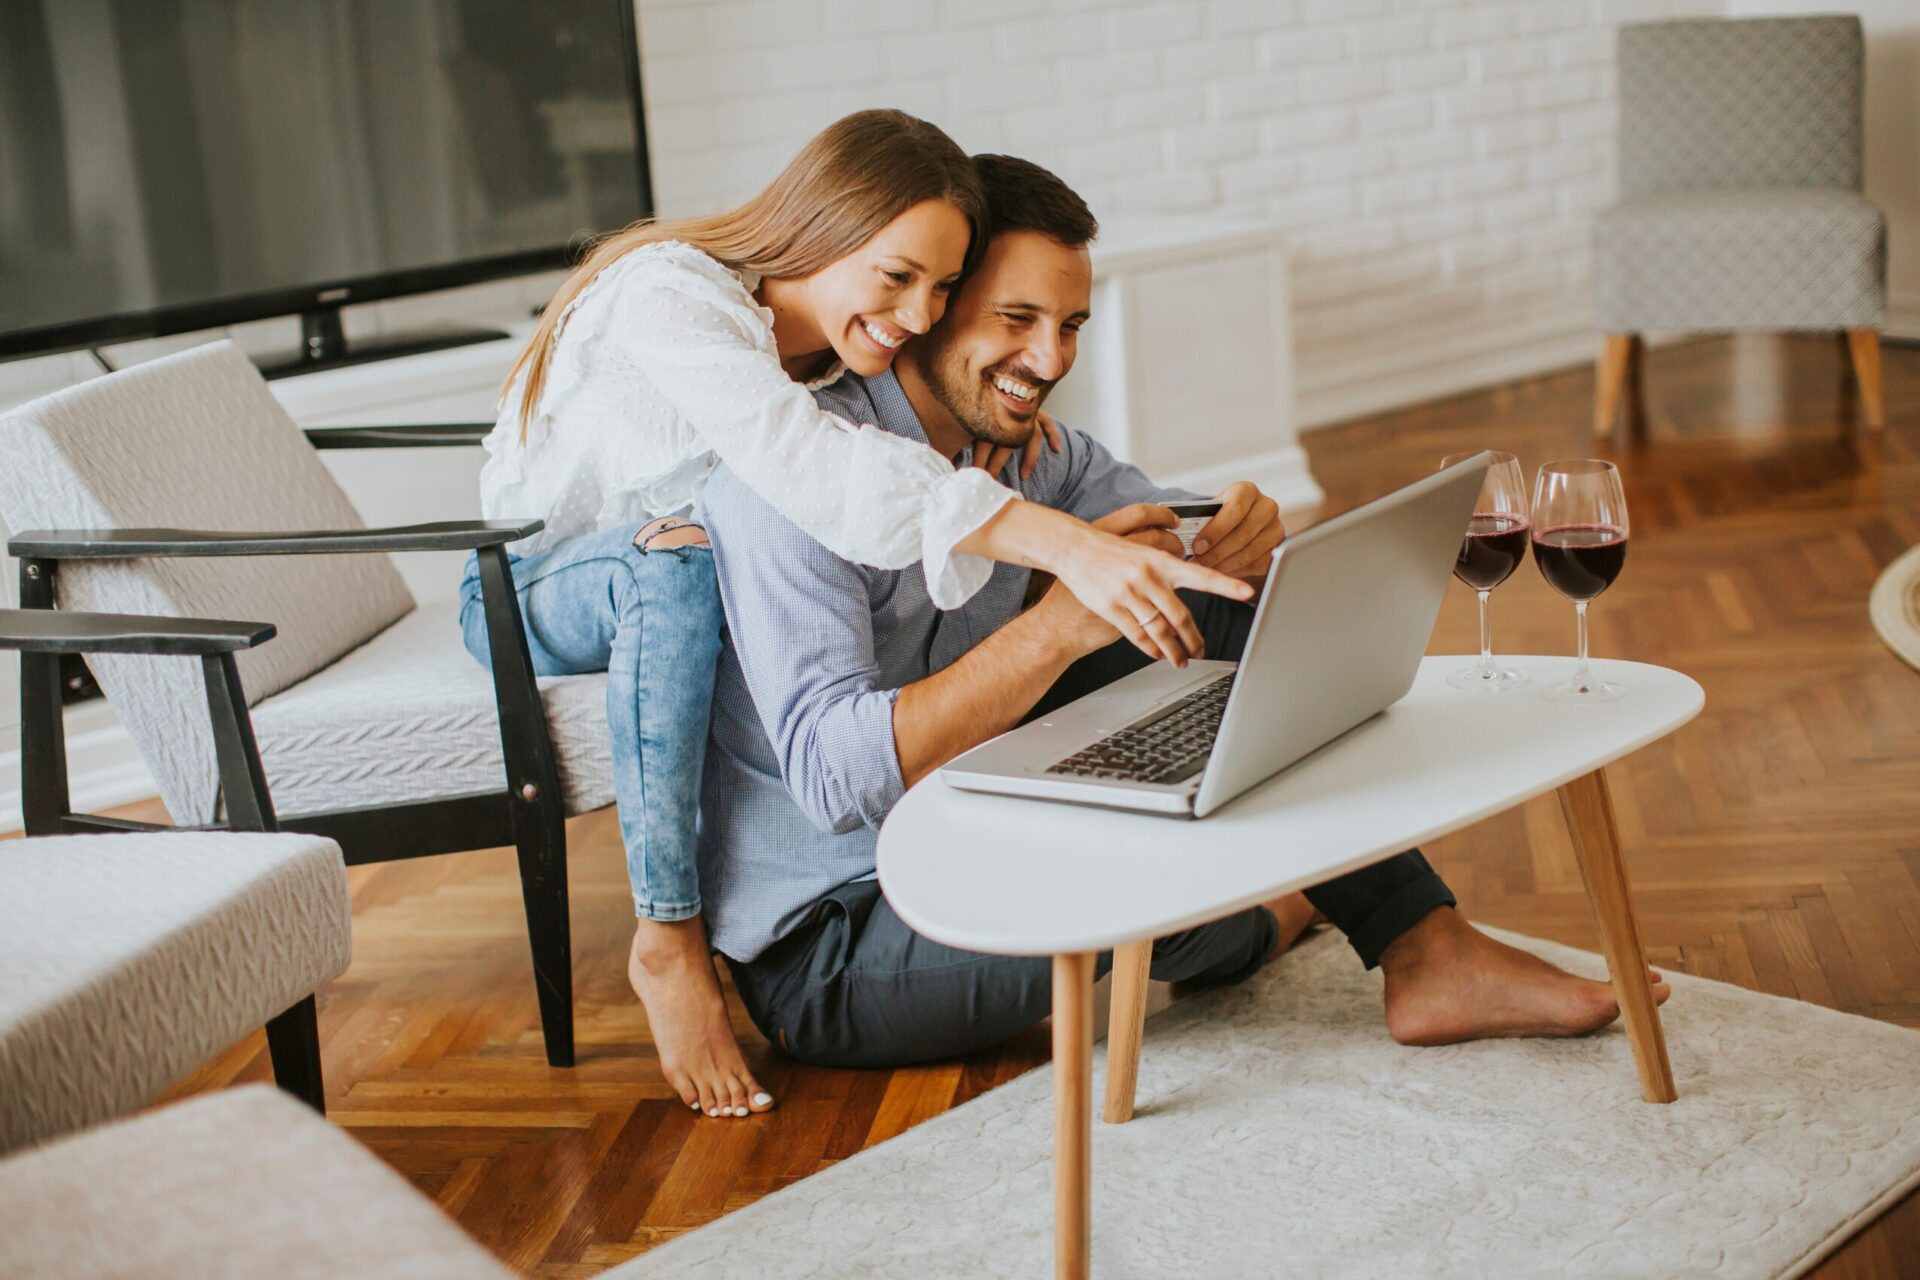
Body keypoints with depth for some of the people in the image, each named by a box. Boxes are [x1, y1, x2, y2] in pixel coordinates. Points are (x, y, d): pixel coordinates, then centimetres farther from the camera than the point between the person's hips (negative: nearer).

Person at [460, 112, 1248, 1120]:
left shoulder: (857, 340, -7)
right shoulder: (671, 298, -33)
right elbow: (816, 473, -48)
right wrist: (1067, 546, -58)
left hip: (663, 584, 6)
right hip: (528, 589, -6)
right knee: (675, 560, -38)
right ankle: (667, 939, -29)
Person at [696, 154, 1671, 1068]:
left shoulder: (1018, 447, 2)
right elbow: (833, 776, -34)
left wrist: (1247, 534, -22)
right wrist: (1057, 626, -41)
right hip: (824, 957, -8)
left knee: (1223, 614, -2)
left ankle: (1423, 949, -1)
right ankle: (1245, 929, 6)